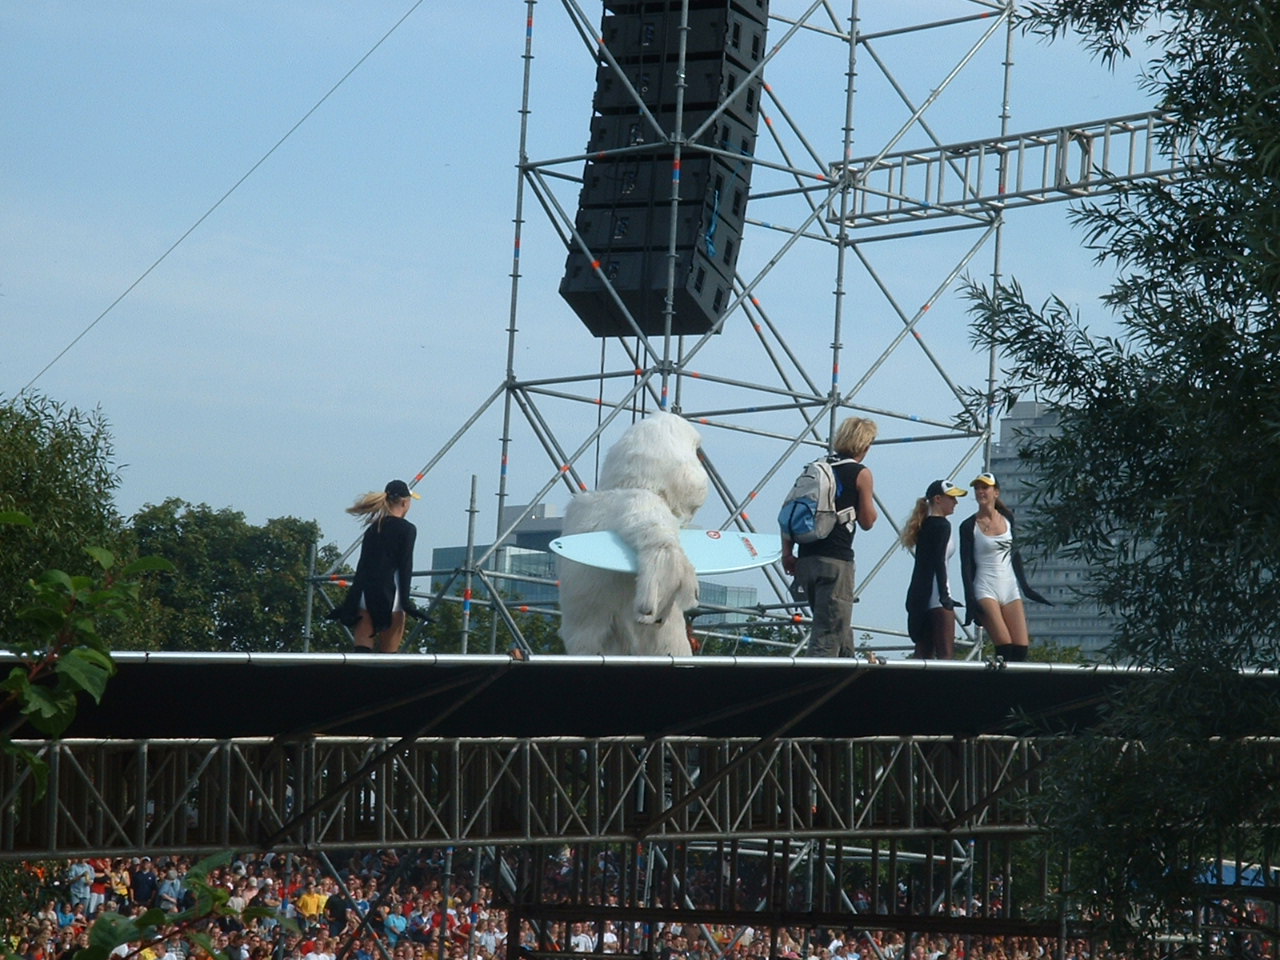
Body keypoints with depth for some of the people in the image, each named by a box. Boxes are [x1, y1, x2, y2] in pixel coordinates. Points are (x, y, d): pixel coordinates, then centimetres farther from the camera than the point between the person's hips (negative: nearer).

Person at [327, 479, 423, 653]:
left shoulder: (372, 528, 15)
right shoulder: (407, 529, 0)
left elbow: (362, 566, 14)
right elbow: (405, 567, -8)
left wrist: (350, 602, 15)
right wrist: (406, 601, -10)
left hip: (365, 592, 5)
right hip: (389, 593, -5)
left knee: (362, 648, -3)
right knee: (387, 651, 1)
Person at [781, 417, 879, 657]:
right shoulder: (861, 474, -1)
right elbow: (867, 521, 1)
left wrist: (787, 553, 10)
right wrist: (868, 497, 19)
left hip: (806, 559, 7)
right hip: (836, 560, -7)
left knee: (839, 628, 19)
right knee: (829, 631, -9)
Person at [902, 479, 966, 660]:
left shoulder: (925, 525, 20)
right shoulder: (941, 525, -6)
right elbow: (939, 561, -16)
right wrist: (945, 595, -22)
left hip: (918, 593, 9)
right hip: (935, 593, -9)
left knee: (924, 652, 7)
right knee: (945, 652, -12)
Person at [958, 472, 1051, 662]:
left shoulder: (1007, 518, 10)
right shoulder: (969, 526, -2)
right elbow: (966, 566, -5)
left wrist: (1025, 586, 14)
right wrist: (971, 601, -13)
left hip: (1010, 589, 4)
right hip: (985, 590, -4)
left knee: (1021, 647, -7)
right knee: (1004, 645, -19)